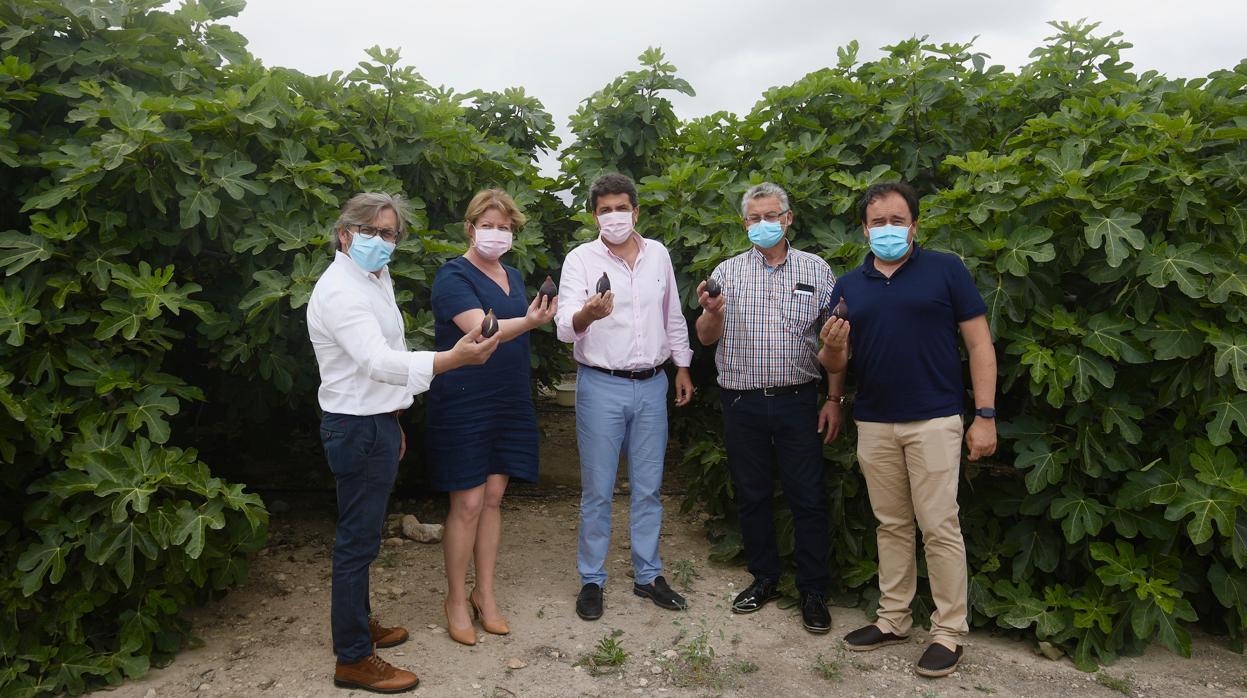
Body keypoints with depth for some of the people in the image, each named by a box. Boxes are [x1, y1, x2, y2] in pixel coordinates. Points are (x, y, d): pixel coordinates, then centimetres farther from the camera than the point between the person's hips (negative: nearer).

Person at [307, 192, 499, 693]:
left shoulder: (377, 279, 12)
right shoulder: (340, 291, -20)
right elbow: (378, 362, -34)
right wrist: (451, 359, -47)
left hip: (377, 423, 10)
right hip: (358, 428, -10)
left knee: (361, 534, 20)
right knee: (358, 539, -2)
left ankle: (358, 623, 35)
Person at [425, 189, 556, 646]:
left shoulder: (512, 276, 13)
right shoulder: (454, 275, -10)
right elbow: (480, 330, -27)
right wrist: (529, 321, -42)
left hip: (508, 402, 7)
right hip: (463, 404, -6)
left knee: (493, 498, 11)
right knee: (468, 503, -2)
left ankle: (485, 594, 25)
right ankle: (456, 600, 16)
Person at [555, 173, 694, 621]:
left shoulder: (658, 255, 6)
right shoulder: (581, 260, -6)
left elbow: (673, 316, 17)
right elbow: (566, 328, -18)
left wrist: (682, 367, 16)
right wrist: (588, 313, -39)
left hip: (651, 385, 4)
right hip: (600, 386, -3)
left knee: (648, 487, 12)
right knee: (597, 490, 4)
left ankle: (648, 575, 26)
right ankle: (591, 580, 19)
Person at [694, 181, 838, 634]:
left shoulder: (816, 270, 5)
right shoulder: (727, 272, 5)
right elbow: (707, 339, 1)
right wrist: (711, 312, -22)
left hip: (798, 400, -1)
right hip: (742, 404, 1)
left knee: (808, 498, 3)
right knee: (751, 495, 11)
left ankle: (813, 591, 17)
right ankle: (764, 578, 28)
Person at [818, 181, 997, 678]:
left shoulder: (945, 270, -2)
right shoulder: (848, 285, 9)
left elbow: (979, 344, -3)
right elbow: (836, 363, 13)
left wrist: (985, 415, -9)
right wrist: (832, 349, -11)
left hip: (933, 420, -4)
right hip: (873, 423, 4)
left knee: (939, 527, 1)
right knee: (891, 525, 13)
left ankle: (949, 631, 15)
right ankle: (893, 619, 25)